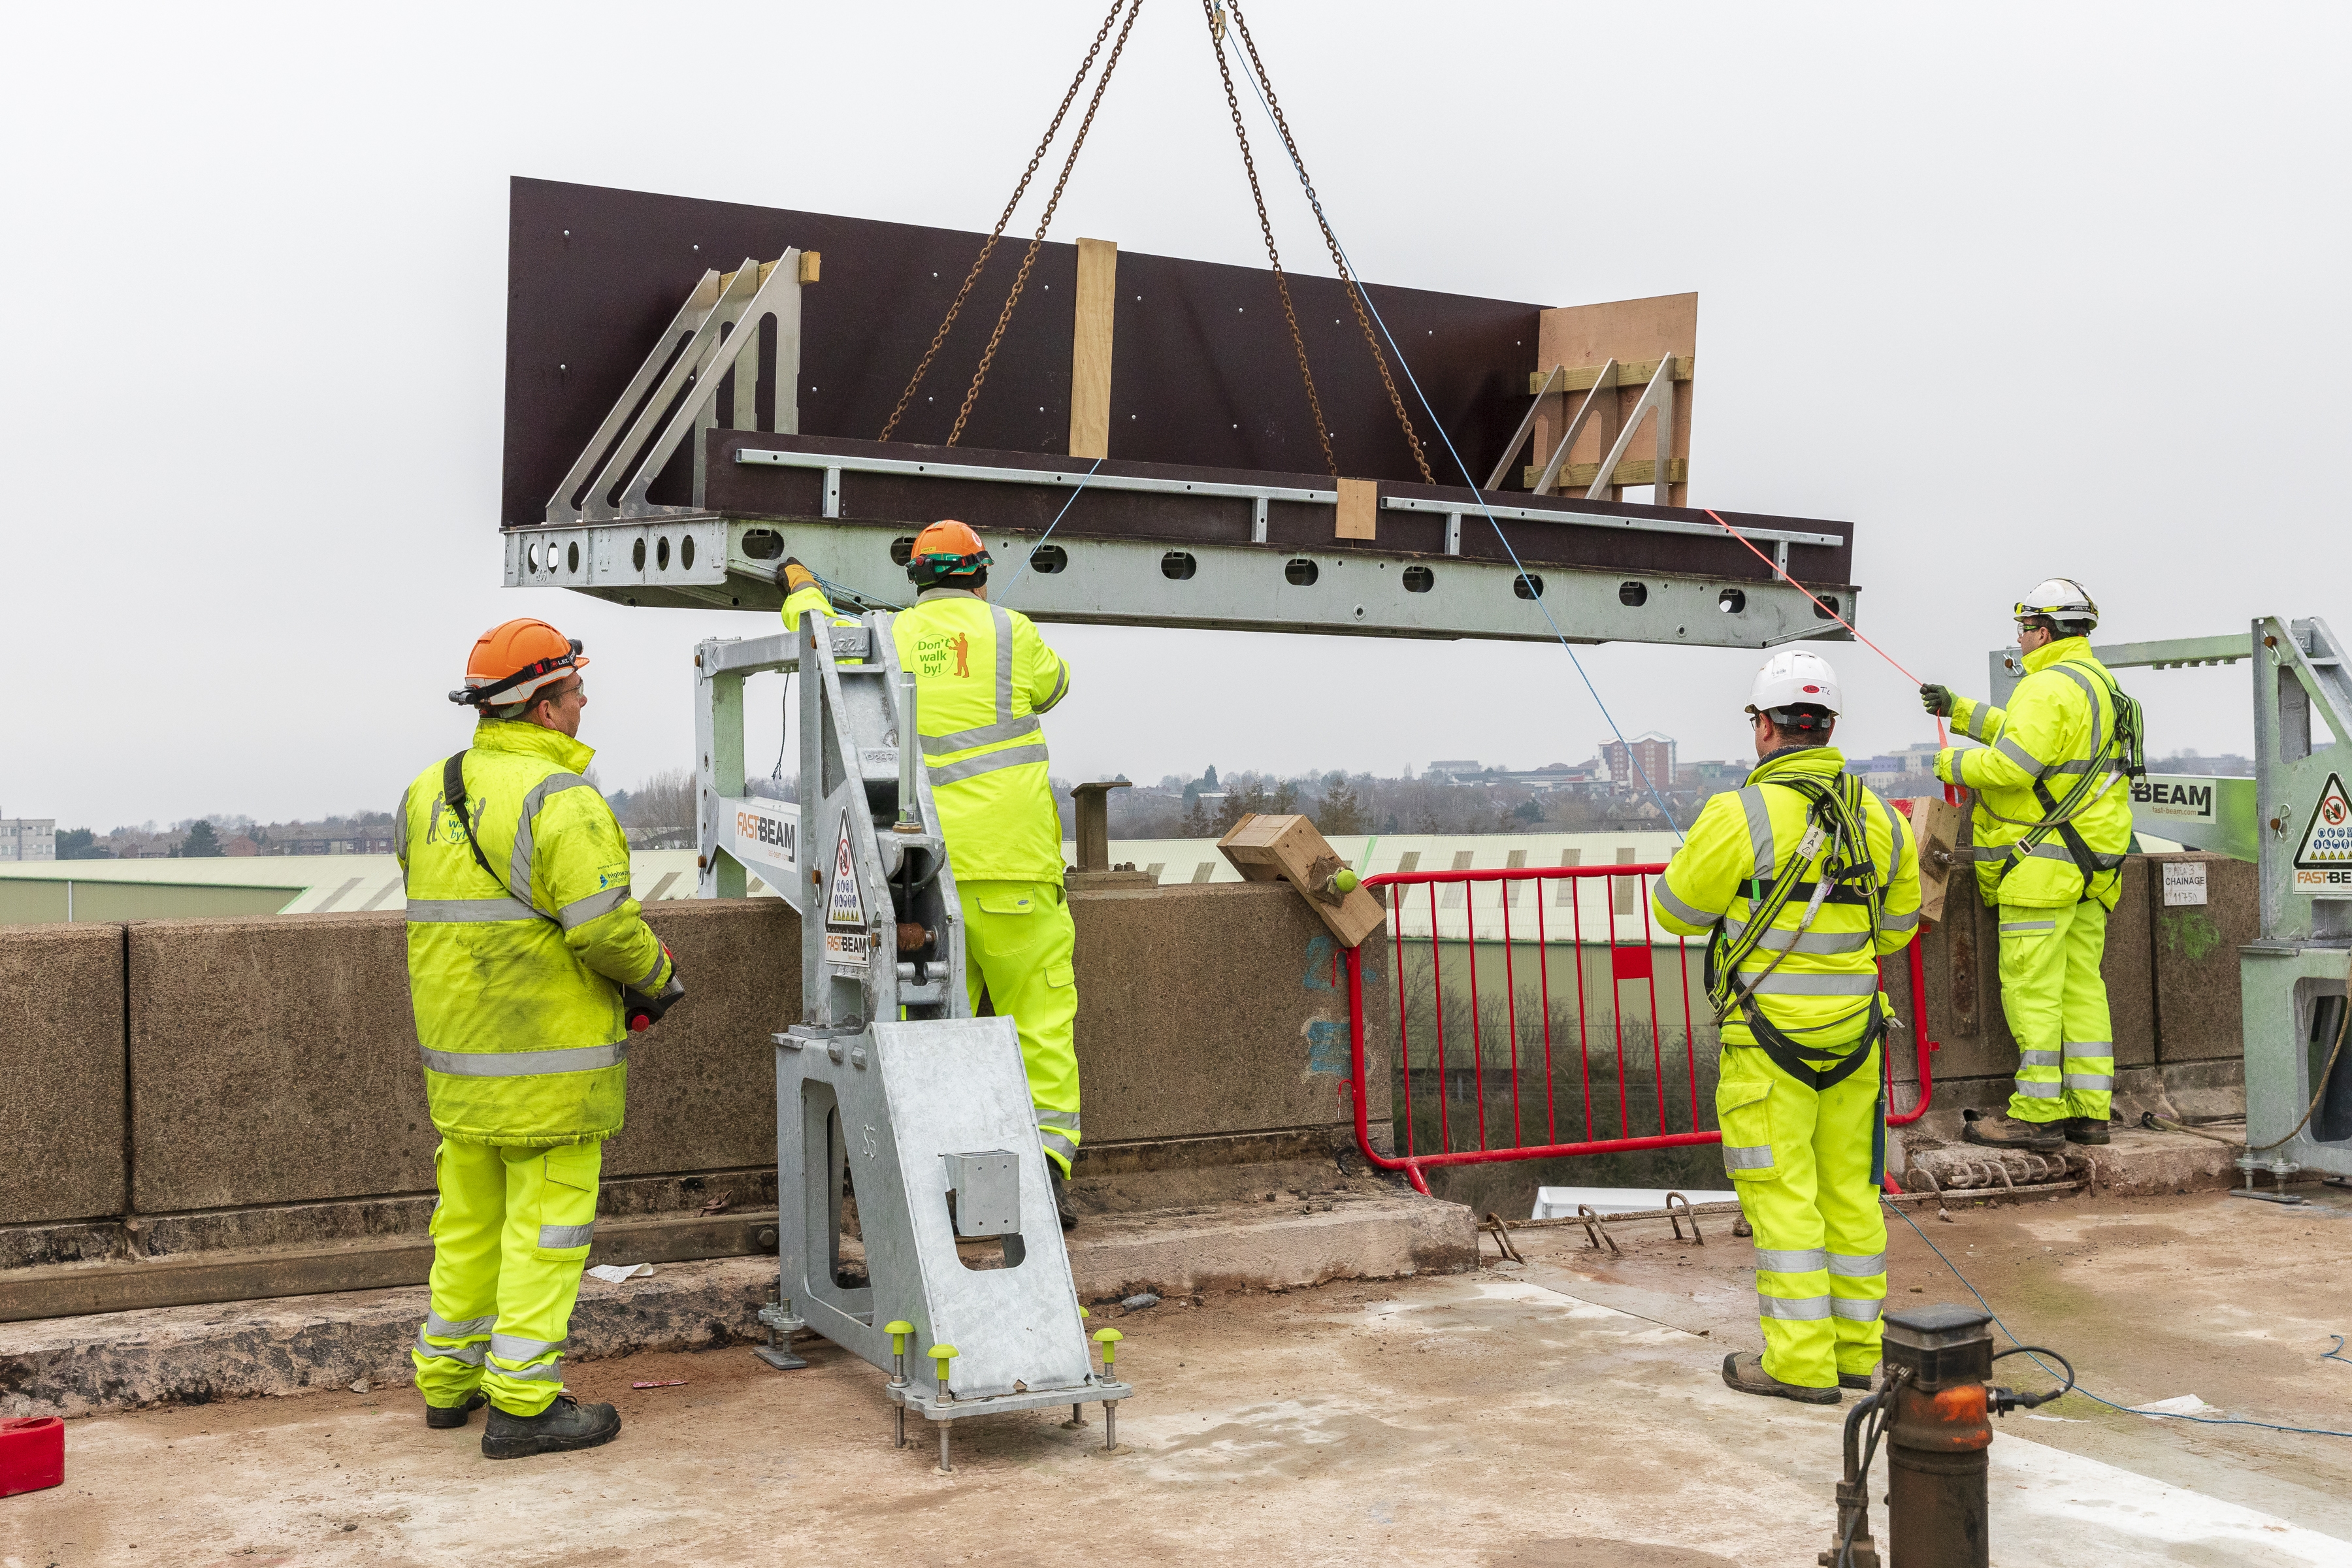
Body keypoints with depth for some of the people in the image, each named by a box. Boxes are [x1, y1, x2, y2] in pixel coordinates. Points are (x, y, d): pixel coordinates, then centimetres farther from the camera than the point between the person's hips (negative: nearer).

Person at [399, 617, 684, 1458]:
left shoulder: (427, 794, 9)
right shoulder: (556, 797, -18)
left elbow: (441, 913, 13)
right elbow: (604, 923, -22)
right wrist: (657, 978, -5)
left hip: (457, 1046, 8)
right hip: (548, 1056, -8)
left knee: (468, 1215, 18)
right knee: (547, 1221, 0)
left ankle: (448, 1377, 29)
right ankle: (523, 1402, 4)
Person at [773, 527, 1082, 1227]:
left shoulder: (886, 639, 8)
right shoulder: (1010, 632, 3)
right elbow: (1051, 684, 24)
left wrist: (802, 591, 50)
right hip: (1010, 865, -2)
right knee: (1040, 1015, 2)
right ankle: (1046, 1155, -7)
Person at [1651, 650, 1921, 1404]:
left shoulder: (1741, 815, -16)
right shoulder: (1878, 817, 5)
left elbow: (1677, 911, -6)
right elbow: (1897, 926, 15)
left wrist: (1696, 857, 13)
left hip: (1769, 1035, -6)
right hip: (1854, 1029, 6)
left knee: (1780, 1192, 0)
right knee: (1850, 1187, 14)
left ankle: (1800, 1361, 3)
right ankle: (1858, 1348, 23)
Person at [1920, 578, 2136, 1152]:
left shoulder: (2050, 685, -14)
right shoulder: (2099, 683, 19)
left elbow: (2011, 765, -21)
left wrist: (1952, 763, -4)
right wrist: (1959, 709, 32)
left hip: (2044, 862, -10)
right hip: (2093, 861, 10)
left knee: (2031, 986, -7)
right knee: (2080, 984, 11)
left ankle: (2038, 1114, -5)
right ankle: (2089, 1110, 12)